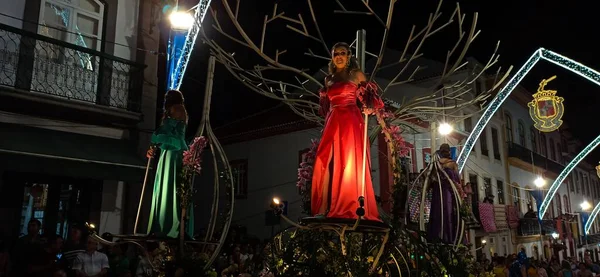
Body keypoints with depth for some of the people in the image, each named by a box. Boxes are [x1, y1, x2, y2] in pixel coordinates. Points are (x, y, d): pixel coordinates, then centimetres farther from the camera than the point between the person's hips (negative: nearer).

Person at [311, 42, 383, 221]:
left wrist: (369, 107, -16)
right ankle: (323, 209, -9)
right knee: (326, 163, -7)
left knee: (350, 163, -11)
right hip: (333, 123, 5)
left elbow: (369, 97, 3)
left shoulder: (356, 75, 9)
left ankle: (352, 209, -13)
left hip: (351, 123, -5)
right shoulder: (329, 79, 21)